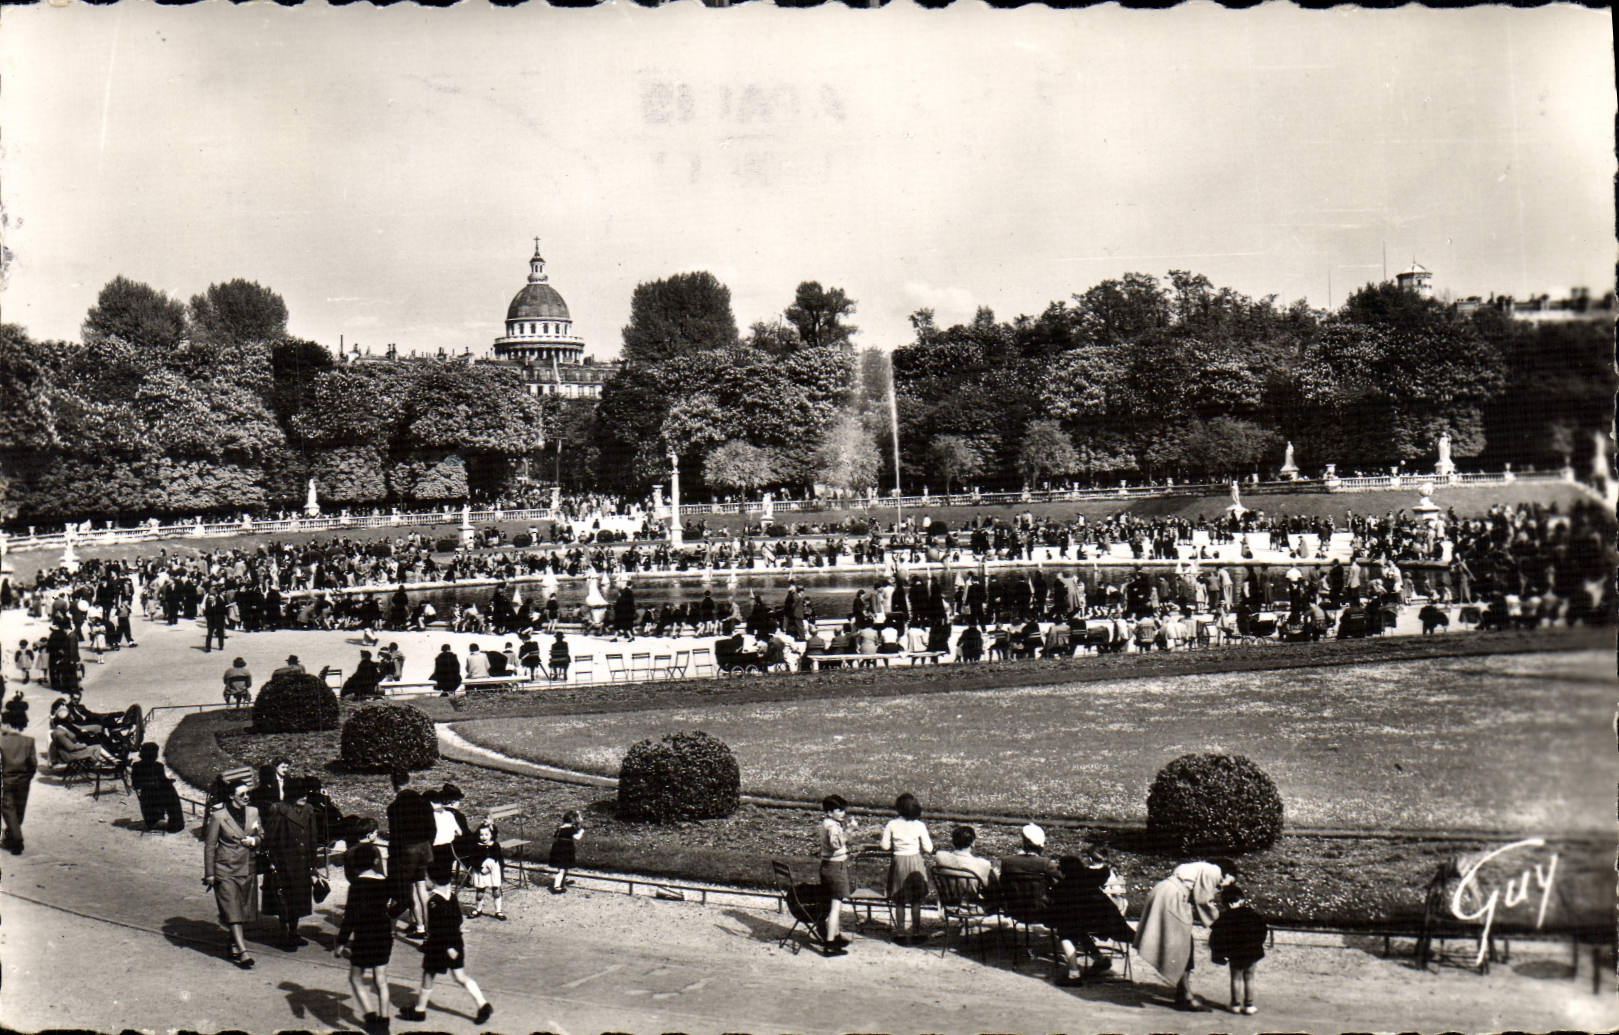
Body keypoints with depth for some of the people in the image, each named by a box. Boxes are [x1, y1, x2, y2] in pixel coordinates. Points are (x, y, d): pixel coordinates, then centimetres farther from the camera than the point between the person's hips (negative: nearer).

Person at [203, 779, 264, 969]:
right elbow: (209, 845, -5)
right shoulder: (218, 816, -10)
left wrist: (254, 840, -7)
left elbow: (261, 834, 17)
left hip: (247, 869, 5)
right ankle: (242, 951, -12)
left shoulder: (253, 812, 4)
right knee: (232, 912, -9)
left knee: (243, 911, 10)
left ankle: (234, 947, 26)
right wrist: (209, 873, -6)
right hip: (225, 869, -5)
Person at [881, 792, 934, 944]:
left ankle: (900, 934, 15)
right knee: (916, 901, 10)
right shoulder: (919, 825, -9)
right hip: (915, 861, -1)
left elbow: (885, 846, -4)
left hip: (898, 862, 1)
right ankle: (915, 933, 14)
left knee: (899, 902, 12)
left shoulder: (892, 824, -7)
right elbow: (928, 848, -7)